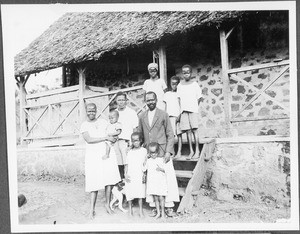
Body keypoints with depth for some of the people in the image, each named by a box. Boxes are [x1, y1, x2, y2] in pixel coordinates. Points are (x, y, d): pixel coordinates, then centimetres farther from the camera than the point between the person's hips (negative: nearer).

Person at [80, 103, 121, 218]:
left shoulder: (103, 122, 13)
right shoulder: (84, 125, 3)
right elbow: (89, 140, -11)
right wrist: (106, 138, -12)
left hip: (107, 153, 3)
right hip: (93, 156, -3)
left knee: (109, 181, -3)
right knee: (94, 183, -4)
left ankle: (107, 204, 17)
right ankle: (92, 209, 8)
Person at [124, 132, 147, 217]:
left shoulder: (144, 150, 5)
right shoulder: (130, 152, 10)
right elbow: (126, 164, 10)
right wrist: (125, 174, -1)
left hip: (140, 175, -2)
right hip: (130, 175, 2)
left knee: (140, 193, -4)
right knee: (130, 193, 2)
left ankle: (141, 210, 8)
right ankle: (130, 209, 19)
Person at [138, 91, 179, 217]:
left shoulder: (163, 115, 2)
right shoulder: (142, 116, 12)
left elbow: (170, 135, 2)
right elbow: (140, 135, 18)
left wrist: (168, 151, -7)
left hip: (162, 152, -2)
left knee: (168, 178, -5)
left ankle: (169, 206, 6)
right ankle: (154, 206, 12)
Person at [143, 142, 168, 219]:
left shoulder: (161, 160, -2)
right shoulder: (148, 161, 7)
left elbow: (165, 170, -2)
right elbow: (143, 169, 3)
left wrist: (160, 169, -22)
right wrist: (145, 160, -4)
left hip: (160, 182, -3)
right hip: (152, 182, 3)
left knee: (161, 197, -2)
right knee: (155, 198, 9)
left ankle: (162, 212, 14)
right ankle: (158, 212, 21)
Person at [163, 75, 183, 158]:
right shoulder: (167, 94, 16)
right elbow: (165, 107, 16)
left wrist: (179, 116, -8)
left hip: (178, 116, -1)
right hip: (170, 116, 1)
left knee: (179, 134, -3)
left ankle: (179, 152, 0)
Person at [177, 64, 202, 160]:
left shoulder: (194, 84, 3)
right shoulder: (180, 85, 11)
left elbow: (198, 98, 5)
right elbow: (179, 98, 12)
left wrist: (194, 107, 0)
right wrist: (180, 110, 4)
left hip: (193, 110, -3)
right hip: (183, 111, 3)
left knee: (194, 130, -6)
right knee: (188, 131, 2)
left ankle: (197, 151, 0)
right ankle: (191, 151, 8)